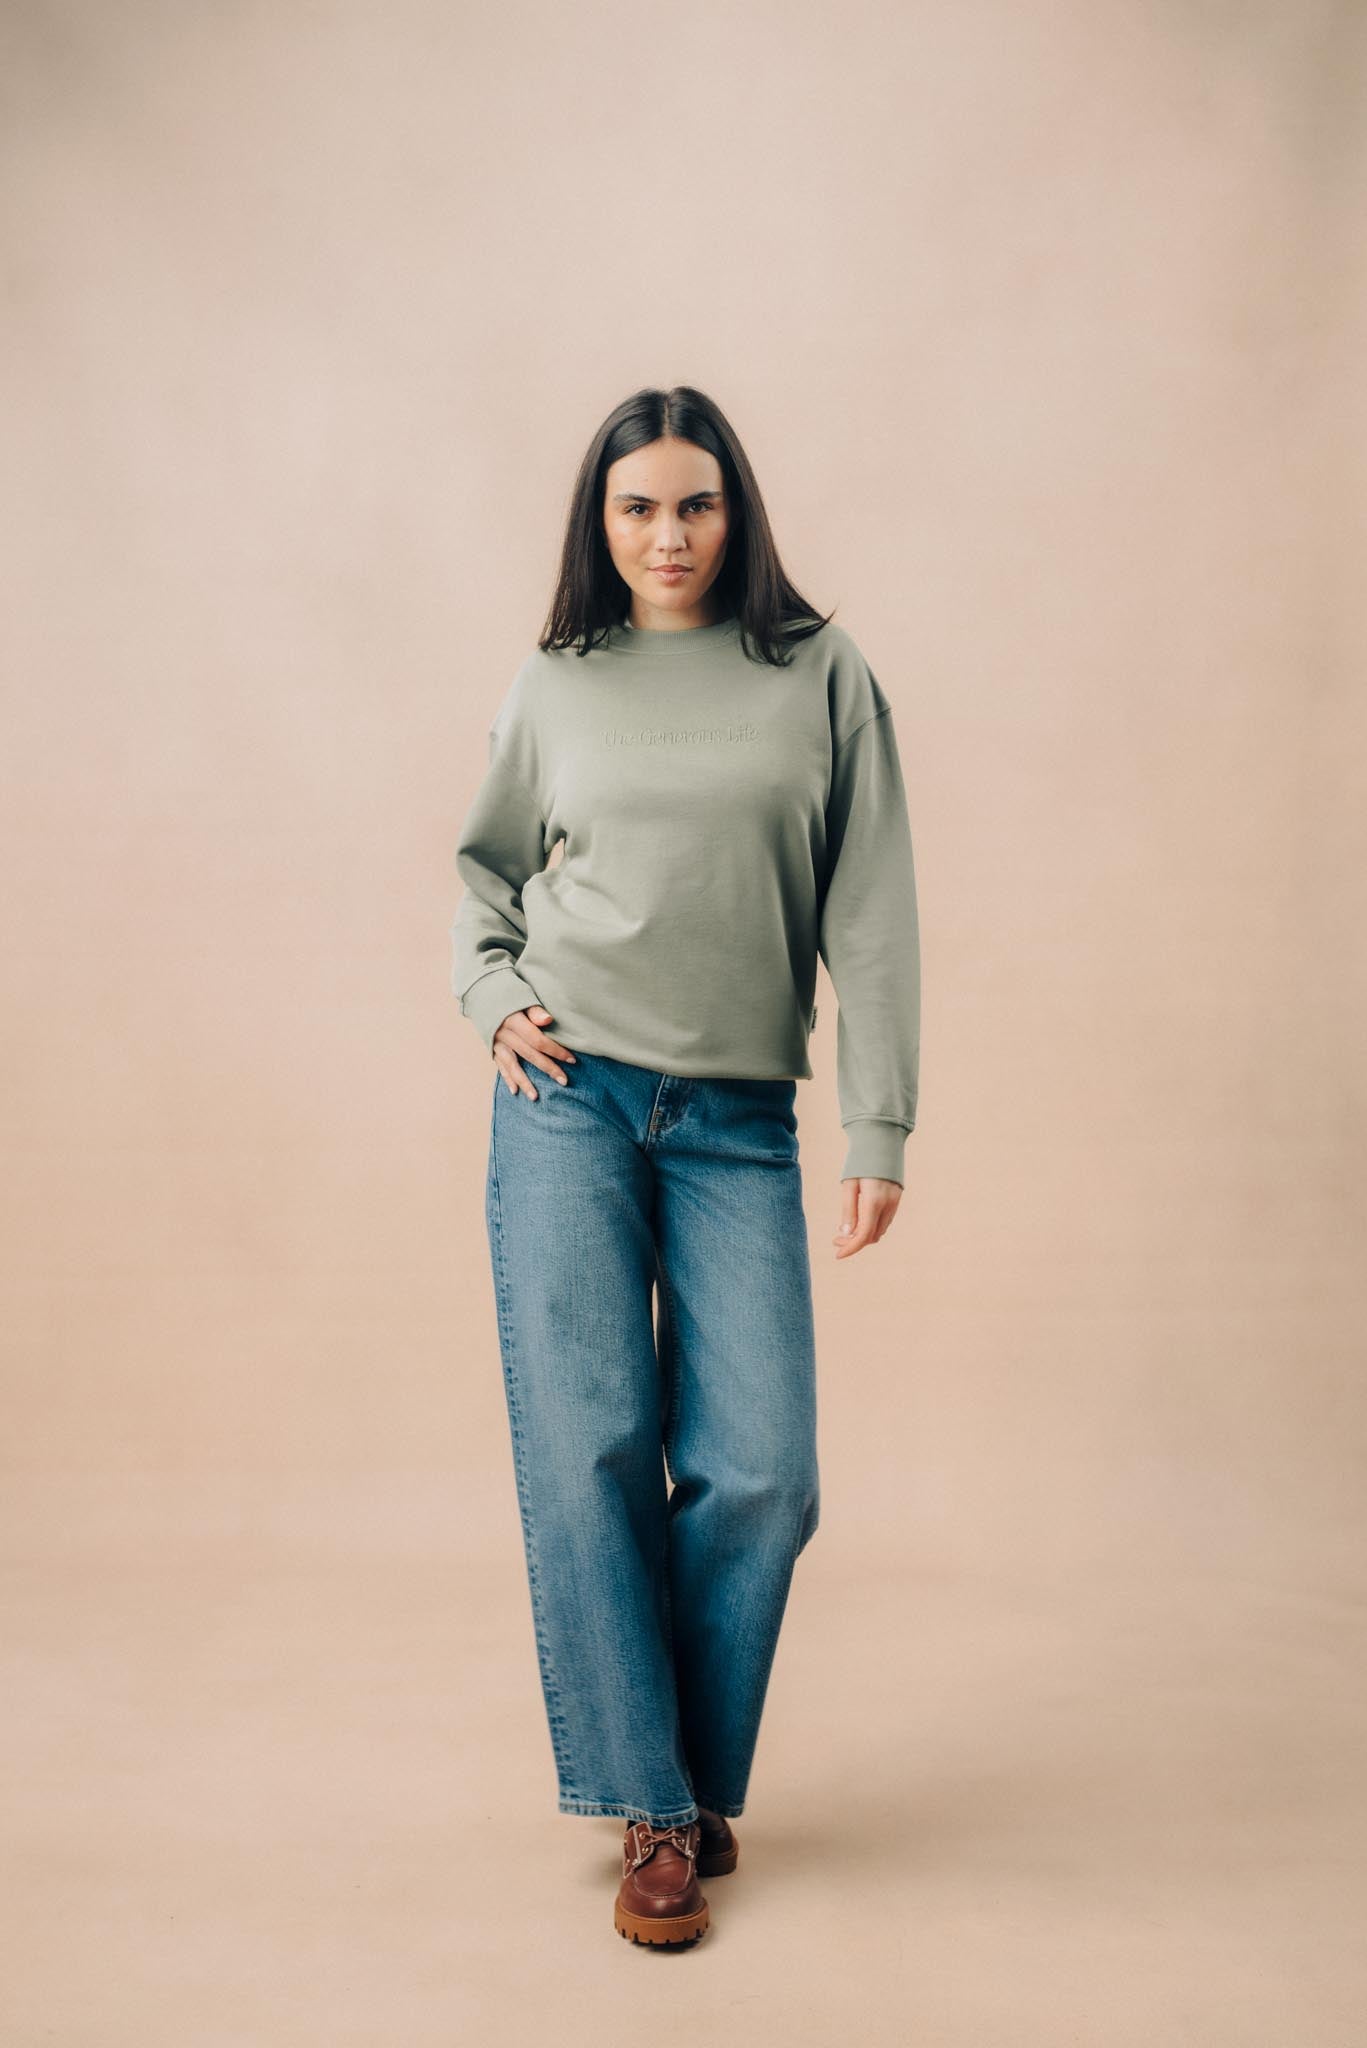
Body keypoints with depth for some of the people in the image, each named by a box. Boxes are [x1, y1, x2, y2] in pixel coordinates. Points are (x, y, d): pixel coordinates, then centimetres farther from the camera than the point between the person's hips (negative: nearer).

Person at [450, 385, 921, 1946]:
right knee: (587, 1448, -4)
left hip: (741, 1120, 0)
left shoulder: (821, 674, 5)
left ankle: (706, 1780, 19)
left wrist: (879, 1127, -2)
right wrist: (493, 995, 4)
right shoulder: (553, 685, 9)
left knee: (758, 1474, -4)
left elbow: (869, 914, 3)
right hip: (571, 1097, 1)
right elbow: (487, 862, 23)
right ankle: (649, 1810, 9)